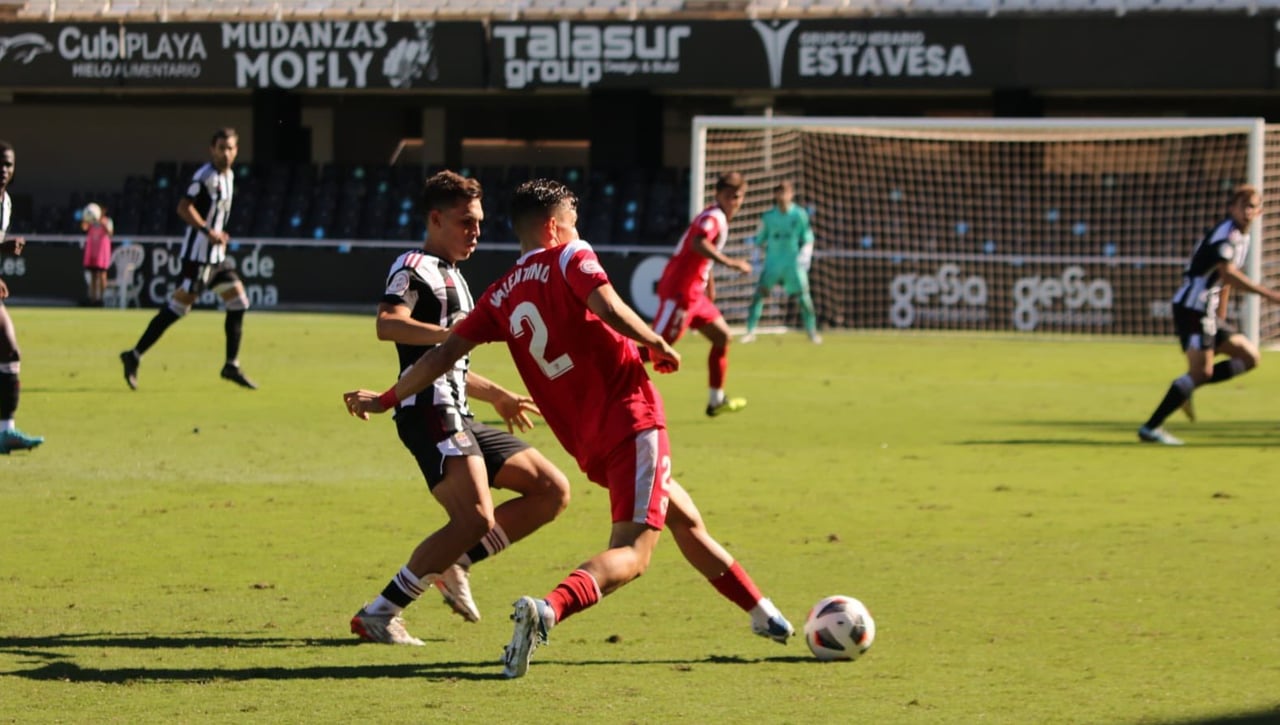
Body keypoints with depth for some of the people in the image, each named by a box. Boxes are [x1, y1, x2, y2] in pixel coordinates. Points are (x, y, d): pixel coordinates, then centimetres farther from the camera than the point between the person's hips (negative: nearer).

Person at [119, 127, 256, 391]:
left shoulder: (228, 176, 14)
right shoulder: (206, 176, -14)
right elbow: (184, 207, -22)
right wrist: (208, 232, -26)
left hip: (217, 256, 9)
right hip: (198, 253, -9)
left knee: (238, 303, 6)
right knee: (178, 307, -9)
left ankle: (232, 366, 12)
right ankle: (135, 356, -3)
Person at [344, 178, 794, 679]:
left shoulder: (500, 297, 11)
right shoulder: (569, 258, -3)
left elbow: (446, 352, 7)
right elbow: (608, 308, -20)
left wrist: (385, 399, 16)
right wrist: (658, 345, -4)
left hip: (587, 445, 7)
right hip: (632, 416, -7)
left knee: (684, 518, 25)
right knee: (632, 553, -15)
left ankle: (763, 615, 37)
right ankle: (548, 610, -40)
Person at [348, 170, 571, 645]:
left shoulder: (452, 278, 26)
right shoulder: (414, 269, -4)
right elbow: (387, 324, -26)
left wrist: (495, 395, 42)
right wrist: (453, 334, -35)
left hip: (457, 419, 10)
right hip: (430, 413, -10)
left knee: (552, 490, 5)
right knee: (477, 519, -24)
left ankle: (454, 562, 2)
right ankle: (379, 614, -18)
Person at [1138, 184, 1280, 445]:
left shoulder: (1242, 237, 17)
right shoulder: (1227, 233, -14)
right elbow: (1229, 274, -28)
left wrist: (1220, 319, 26)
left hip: (1207, 312, 10)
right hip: (1193, 308, -10)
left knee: (1250, 357, 7)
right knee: (1200, 370, -15)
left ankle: (1187, 387, 4)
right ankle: (1151, 428, -15)